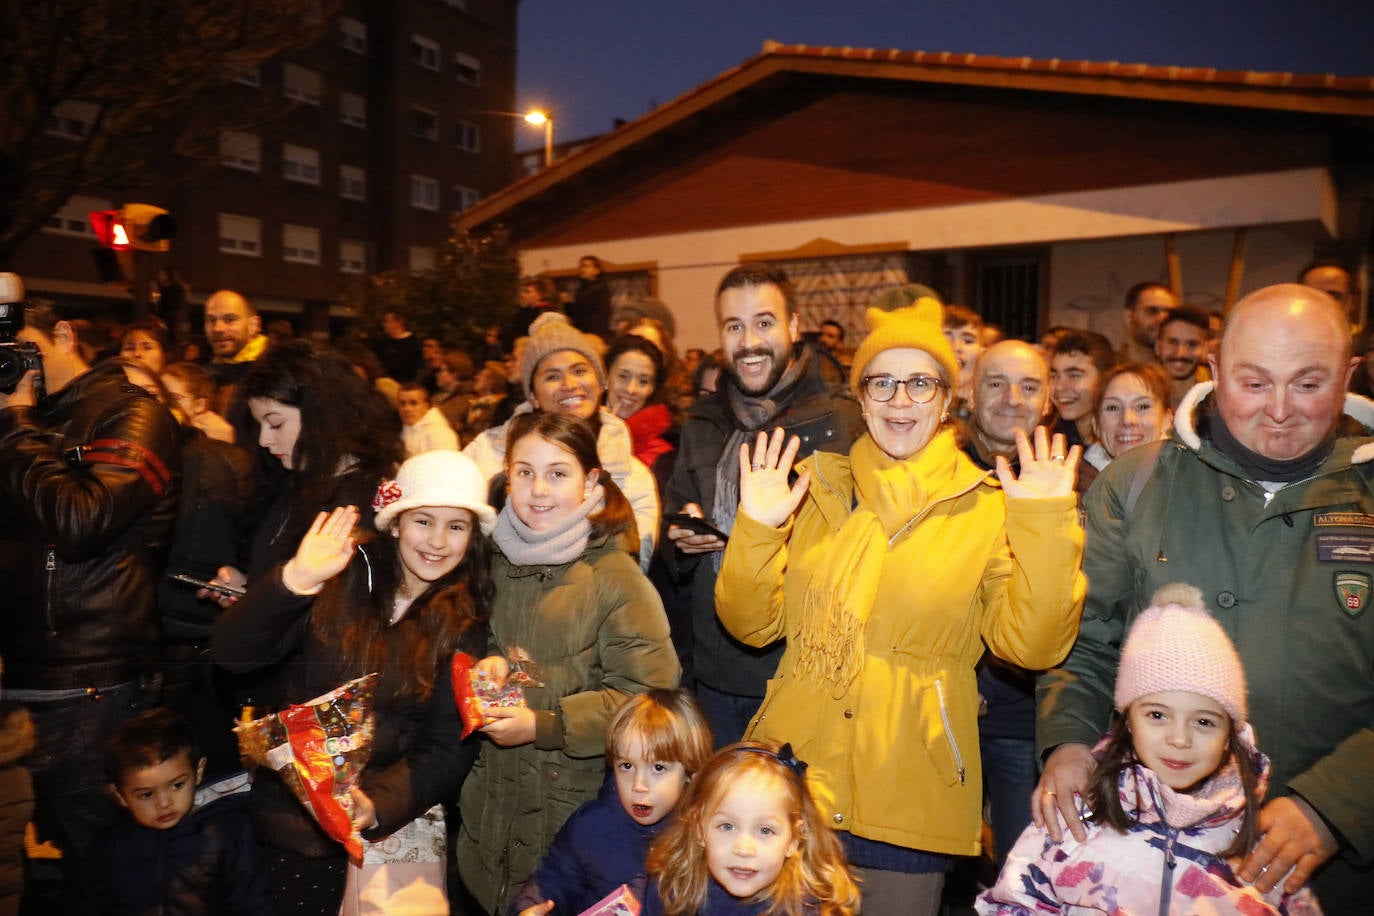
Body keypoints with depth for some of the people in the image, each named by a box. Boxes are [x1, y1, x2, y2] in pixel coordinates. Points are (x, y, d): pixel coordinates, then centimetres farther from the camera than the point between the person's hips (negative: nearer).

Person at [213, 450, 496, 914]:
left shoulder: (465, 626, -5)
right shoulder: (340, 579, -7)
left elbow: (449, 747, -7)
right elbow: (232, 654, -14)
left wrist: (380, 804, -23)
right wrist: (295, 580, -30)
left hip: (392, 824, 0)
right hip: (293, 815, 0)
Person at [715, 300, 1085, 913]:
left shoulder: (985, 507, 0)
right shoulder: (816, 489, 3)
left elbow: (1031, 645, -9)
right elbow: (752, 625, 2)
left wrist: (1045, 525, -18)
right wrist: (756, 530, -13)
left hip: (910, 792, -1)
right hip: (793, 778, 2)